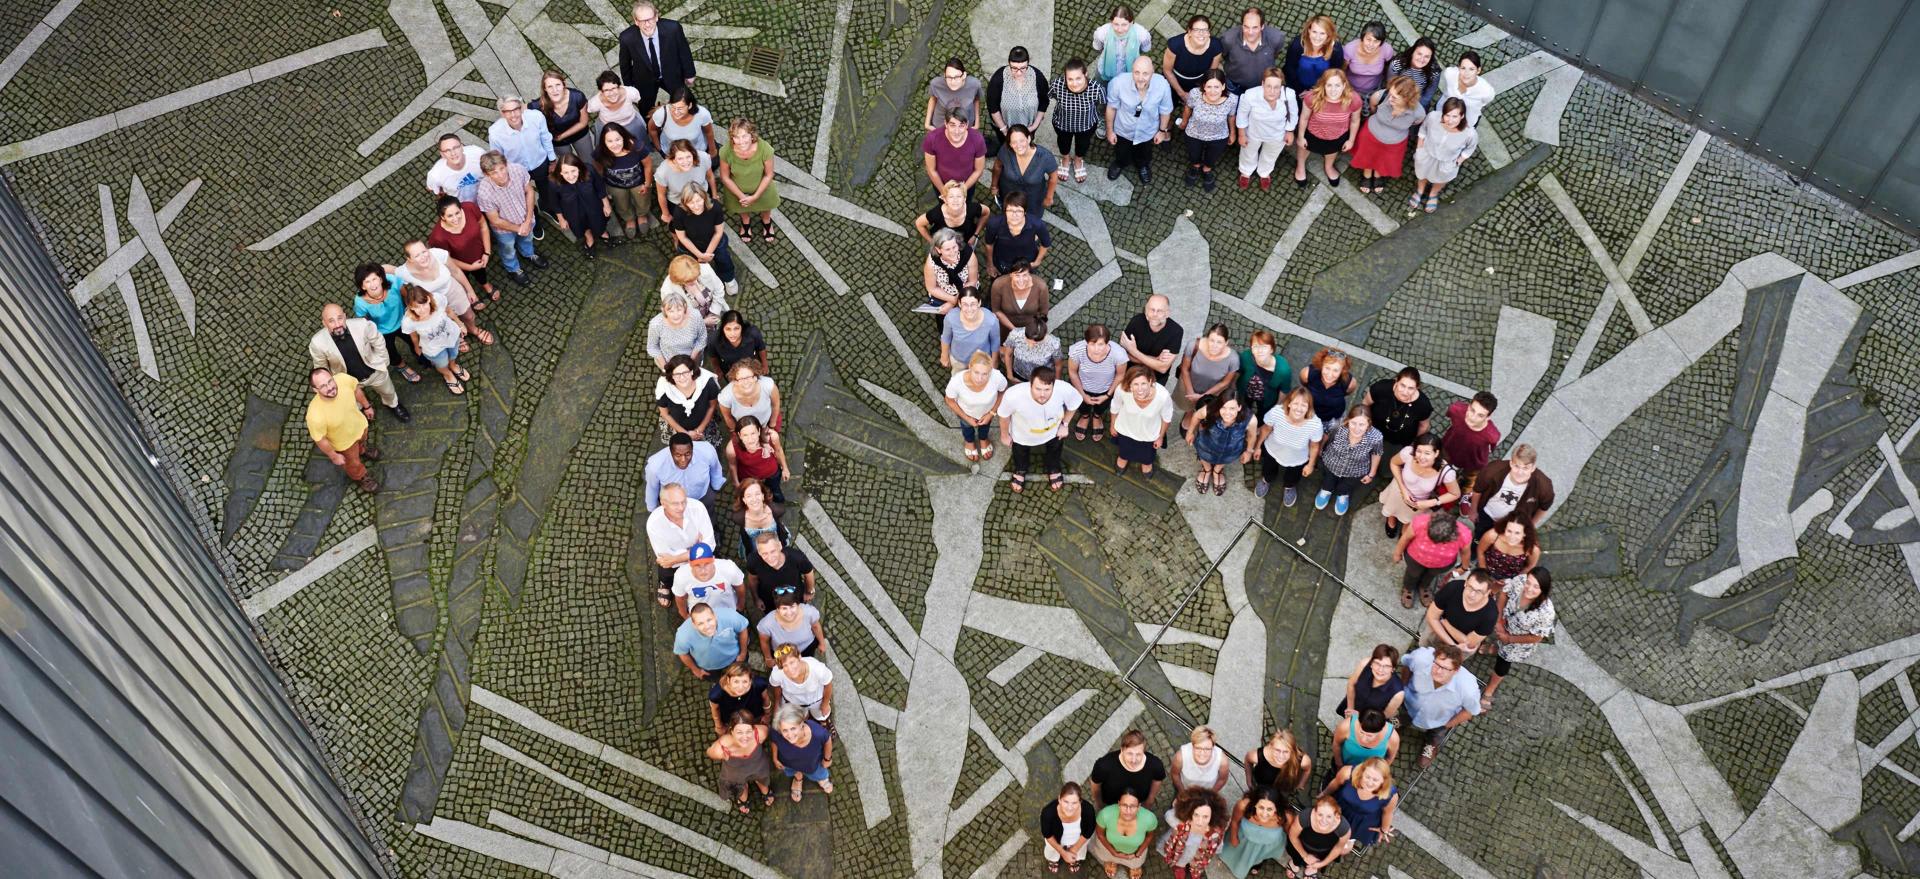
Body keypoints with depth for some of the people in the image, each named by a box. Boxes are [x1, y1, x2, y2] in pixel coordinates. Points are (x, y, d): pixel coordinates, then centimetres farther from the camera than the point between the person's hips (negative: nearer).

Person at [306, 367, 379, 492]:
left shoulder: (343, 379, -36)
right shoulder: (315, 415, -46)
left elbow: (356, 389, -10)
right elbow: (320, 439, -25)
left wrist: (367, 406, 7)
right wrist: (334, 456, -9)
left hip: (360, 424, 3)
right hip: (345, 442, -3)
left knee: (362, 441, 38)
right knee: (354, 463, 29)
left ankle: (362, 450, 73)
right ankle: (360, 477, 62)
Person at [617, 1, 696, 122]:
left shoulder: (673, 28, -33)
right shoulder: (627, 38, -32)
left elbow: (684, 51, -13)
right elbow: (625, 63, -12)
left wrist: (689, 74, 1)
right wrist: (629, 86, 1)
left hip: (672, 75, 1)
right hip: (645, 80, -1)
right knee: (646, 113, 20)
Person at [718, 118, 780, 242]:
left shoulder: (765, 149, -38)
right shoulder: (726, 152, -37)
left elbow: (768, 175, -20)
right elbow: (725, 177, -18)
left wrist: (755, 196, -18)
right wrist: (741, 196, -16)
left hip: (761, 189, 0)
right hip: (737, 190, 0)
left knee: (765, 208, 33)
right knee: (743, 209, 34)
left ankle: (766, 223, 69)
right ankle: (745, 223, 70)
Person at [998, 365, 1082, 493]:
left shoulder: (1065, 390, -42)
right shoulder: (1013, 395, -46)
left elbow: (1073, 404, -15)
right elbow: (1004, 415, -21)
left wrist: (1065, 424, -3)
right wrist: (1004, 435, -4)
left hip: (1053, 430, 1)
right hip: (1023, 434, -1)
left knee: (1054, 449, 33)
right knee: (1020, 453, 32)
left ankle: (1054, 469, 68)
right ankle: (1020, 471, 67)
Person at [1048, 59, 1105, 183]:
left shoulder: (1097, 88, -38)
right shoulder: (1057, 84, -38)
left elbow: (1102, 105, -14)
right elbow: (1045, 96, -14)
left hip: (1087, 125, 0)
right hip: (1062, 123, 0)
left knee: (1083, 143, 31)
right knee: (1064, 141, 32)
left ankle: (1078, 160, 65)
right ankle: (1065, 158, 66)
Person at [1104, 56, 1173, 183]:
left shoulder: (1162, 86, -36)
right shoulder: (1118, 83, -39)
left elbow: (1165, 110, -14)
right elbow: (1112, 108, -17)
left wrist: (1162, 130, 1)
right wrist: (1109, 130, -5)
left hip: (1147, 132, 1)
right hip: (1123, 130, -1)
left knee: (1144, 156, 33)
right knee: (1121, 155, 31)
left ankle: (1142, 166, 68)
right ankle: (1119, 164, 66)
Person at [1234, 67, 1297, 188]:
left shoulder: (1289, 95, -39)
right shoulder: (1250, 96, -42)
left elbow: (1293, 114, -14)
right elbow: (1242, 116, -19)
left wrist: (1290, 132, 0)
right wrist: (1242, 135, -6)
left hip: (1277, 135, 1)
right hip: (1253, 133, -1)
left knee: (1270, 156, 34)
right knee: (1249, 154, 32)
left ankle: (1264, 173, 67)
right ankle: (1246, 172, 66)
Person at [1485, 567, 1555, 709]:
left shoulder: (1545, 612, -44)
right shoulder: (1520, 580, -36)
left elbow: (1536, 637, -26)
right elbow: (1504, 592, -13)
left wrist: (1509, 639, -16)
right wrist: (1499, 619, -16)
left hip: (1520, 642, -2)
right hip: (1504, 627, 3)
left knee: (1502, 665, 22)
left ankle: (1488, 693, 50)